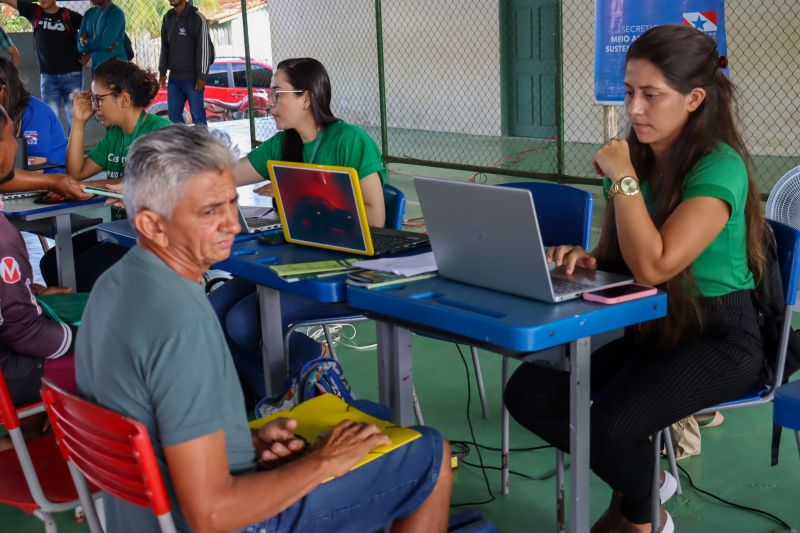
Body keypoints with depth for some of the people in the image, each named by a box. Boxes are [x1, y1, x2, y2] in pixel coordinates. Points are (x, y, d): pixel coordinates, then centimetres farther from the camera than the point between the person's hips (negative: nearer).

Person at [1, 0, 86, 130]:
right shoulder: (34, 11, 5)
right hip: (47, 76, 2)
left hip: (72, 75, -2)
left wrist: (86, 56, 1)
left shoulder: (70, 16, -2)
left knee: (74, 117, 0)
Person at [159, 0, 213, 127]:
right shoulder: (168, 18, 11)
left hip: (192, 78, -6)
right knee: (174, 113, 6)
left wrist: (202, 75, -16)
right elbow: (164, 47, 17)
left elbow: (204, 48, -12)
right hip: (174, 77, 6)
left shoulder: (197, 18, -8)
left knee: (197, 115, -7)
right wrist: (162, 72, 12)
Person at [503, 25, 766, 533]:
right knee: (529, 390, -11)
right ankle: (638, 481, 12)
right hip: (647, 326, 7)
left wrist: (622, 177, -21)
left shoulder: (719, 166, -19)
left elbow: (653, 266, -29)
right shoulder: (636, 154, 4)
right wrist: (588, 259, -11)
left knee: (611, 422, -30)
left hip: (719, 337, -7)